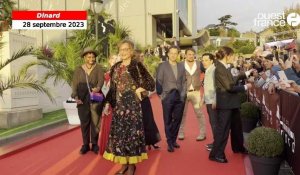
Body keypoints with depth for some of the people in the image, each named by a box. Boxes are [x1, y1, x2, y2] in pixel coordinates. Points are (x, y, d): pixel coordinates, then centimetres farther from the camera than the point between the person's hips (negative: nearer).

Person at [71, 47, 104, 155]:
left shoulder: (98, 68, 2)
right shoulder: (78, 70, 7)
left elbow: (101, 79, -12)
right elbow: (74, 84, 3)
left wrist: (98, 88, -33)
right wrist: (76, 97, -11)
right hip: (83, 100, 1)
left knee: (95, 122, 4)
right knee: (84, 123, 5)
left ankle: (94, 144, 17)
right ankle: (85, 144, 17)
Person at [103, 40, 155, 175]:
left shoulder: (137, 65, -5)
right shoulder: (115, 68, 11)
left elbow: (151, 83, -5)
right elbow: (112, 88, 13)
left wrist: (138, 89, -11)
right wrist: (108, 103, 7)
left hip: (132, 104, -5)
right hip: (119, 105, 6)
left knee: (132, 132, 1)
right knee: (119, 132, 8)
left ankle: (132, 164, 15)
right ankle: (124, 163, 22)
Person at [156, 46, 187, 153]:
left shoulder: (181, 67, 12)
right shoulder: (162, 66, 1)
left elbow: (184, 82, 12)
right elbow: (159, 81, -2)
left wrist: (183, 94, 2)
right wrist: (161, 95, -8)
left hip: (179, 97, 4)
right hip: (167, 97, -3)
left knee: (177, 120, 9)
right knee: (168, 121, 3)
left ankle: (173, 140, 23)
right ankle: (170, 143, 12)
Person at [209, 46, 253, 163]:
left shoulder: (225, 68, 10)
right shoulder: (220, 69, -20)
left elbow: (232, 81, 14)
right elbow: (230, 87, -21)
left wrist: (246, 74, 16)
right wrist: (245, 87, -10)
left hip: (231, 102, 10)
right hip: (225, 103, -10)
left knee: (236, 125, 22)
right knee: (223, 128, -3)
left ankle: (238, 147, 41)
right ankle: (216, 154, 7)